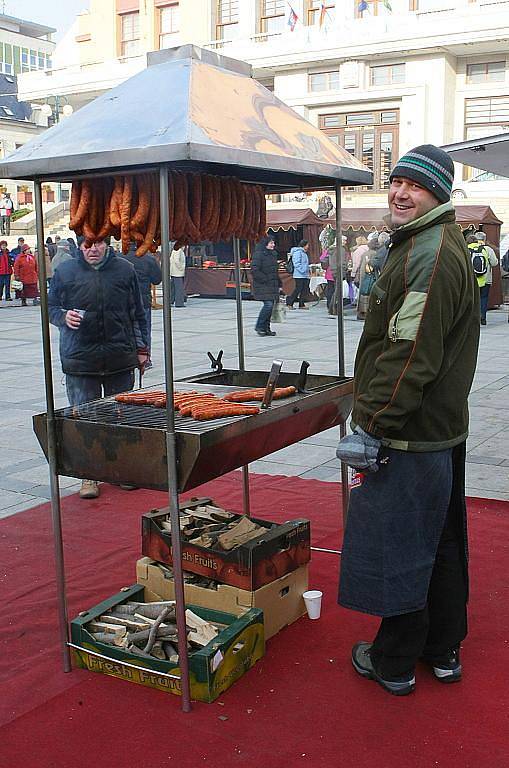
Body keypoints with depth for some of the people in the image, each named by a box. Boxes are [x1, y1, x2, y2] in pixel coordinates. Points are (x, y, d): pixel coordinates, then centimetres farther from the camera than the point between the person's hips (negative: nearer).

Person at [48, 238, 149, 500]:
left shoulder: (124, 269, 6)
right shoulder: (64, 271, 3)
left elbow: (137, 313, 12)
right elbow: (50, 307, 11)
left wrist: (141, 348, 9)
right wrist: (64, 317, -11)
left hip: (120, 358, 1)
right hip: (79, 358, -1)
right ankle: (88, 474, 13)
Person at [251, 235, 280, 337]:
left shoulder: (273, 254, 16)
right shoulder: (259, 254, -11)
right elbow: (254, 270, -18)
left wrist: (278, 284, 20)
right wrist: (265, 280, -18)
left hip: (272, 285, 8)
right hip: (263, 286, -8)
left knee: (270, 306, 7)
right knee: (268, 305, -15)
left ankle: (266, 328, 14)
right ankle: (259, 326, -1)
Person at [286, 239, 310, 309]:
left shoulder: (304, 253, 22)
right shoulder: (298, 252, -10)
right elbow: (296, 263, -18)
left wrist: (307, 271, 17)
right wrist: (302, 270, -21)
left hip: (305, 275, 10)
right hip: (299, 275, -10)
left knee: (305, 290, 6)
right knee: (298, 289, -10)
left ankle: (302, 305, 9)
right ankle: (290, 303, -1)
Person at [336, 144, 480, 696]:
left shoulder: (430, 257, -19)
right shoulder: (440, 245, 16)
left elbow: (410, 358, -26)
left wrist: (371, 427, -21)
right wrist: (375, 419, 22)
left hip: (410, 439, -11)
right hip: (442, 428, 11)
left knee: (397, 547, 2)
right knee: (440, 544, 18)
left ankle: (394, 663, 18)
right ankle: (443, 651, 34)